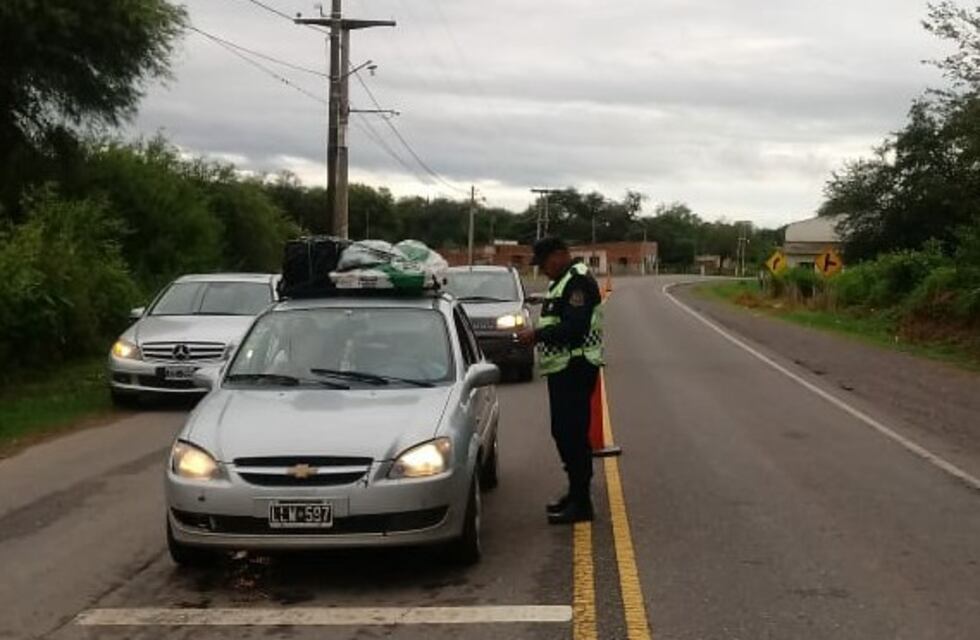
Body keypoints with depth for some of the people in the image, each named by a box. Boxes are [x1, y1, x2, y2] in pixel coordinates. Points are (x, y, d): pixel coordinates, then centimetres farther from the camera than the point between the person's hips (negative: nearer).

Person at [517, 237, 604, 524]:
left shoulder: (578, 280, -15)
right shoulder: (564, 281, 18)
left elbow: (574, 327, -24)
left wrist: (537, 335, -18)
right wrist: (538, 336, 12)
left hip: (575, 369, -11)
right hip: (563, 368, 11)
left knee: (573, 435, -9)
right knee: (563, 433, 16)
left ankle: (581, 503, -5)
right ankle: (575, 492, 26)